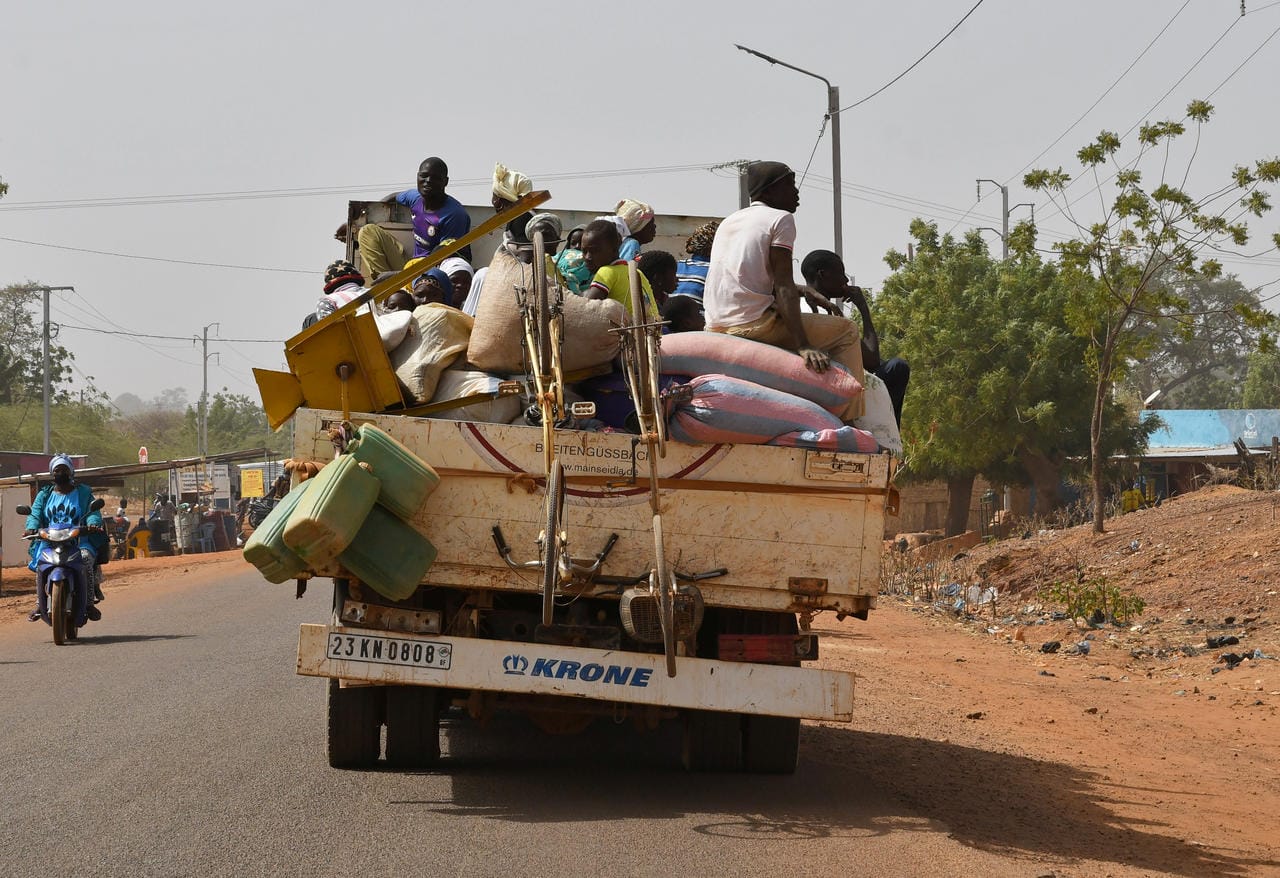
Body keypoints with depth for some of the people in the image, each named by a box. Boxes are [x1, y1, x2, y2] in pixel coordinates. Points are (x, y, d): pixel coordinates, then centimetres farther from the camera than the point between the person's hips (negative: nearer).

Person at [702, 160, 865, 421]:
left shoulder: (728, 222, 21)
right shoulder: (781, 219, -2)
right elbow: (783, 286, -13)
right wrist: (804, 346, -20)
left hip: (715, 328, 9)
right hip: (753, 325, -9)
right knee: (847, 332, 2)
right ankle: (847, 418, -9)